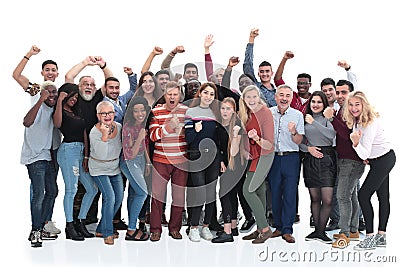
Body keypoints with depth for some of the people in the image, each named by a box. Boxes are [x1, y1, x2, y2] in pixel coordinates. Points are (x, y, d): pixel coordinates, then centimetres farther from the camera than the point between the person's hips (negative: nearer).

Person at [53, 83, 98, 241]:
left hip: (81, 152, 8)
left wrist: (86, 156, 8)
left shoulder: (77, 112, 22)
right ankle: (70, 226, 0)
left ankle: (80, 222, 15)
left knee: (92, 188, 5)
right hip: (68, 150, -7)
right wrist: (59, 101, -20)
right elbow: (57, 124, -22)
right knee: (71, 189, -8)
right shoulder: (60, 111, 2)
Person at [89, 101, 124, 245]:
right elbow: (101, 155, -33)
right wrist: (104, 135, -40)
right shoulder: (94, 132, -23)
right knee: (110, 197, -18)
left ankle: (101, 229, 22)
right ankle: (108, 233, -4)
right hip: (99, 170, -6)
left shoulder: (119, 127, -7)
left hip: (115, 168, 6)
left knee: (119, 198, 7)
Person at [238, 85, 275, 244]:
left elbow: (269, 145, -19)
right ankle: (260, 229, 19)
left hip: (264, 156, -7)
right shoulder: (245, 113, 4)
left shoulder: (265, 113, -16)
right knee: (259, 191, 11)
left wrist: (257, 138, -35)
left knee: (248, 190, -14)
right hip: (252, 156, 7)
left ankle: (265, 228, -6)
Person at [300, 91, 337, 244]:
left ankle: (321, 231, 4)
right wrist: (308, 148, -7)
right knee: (315, 198, 9)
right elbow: (300, 141, 11)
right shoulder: (305, 119, 11)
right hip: (310, 160, 3)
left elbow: (331, 134, -16)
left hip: (326, 159, -2)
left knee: (327, 200, -7)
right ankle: (317, 230, 19)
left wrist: (314, 123, -16)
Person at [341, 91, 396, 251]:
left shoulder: (371, 123, -27)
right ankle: (381, 236, 17)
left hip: (384, 160, -9)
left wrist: (356, 143, -48)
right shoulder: (356, 120, -1)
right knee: (383, 197, 11)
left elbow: (365, 154, -31)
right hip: (377, 160, 9)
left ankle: (370, 237, -7)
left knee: (363, 195, -12)